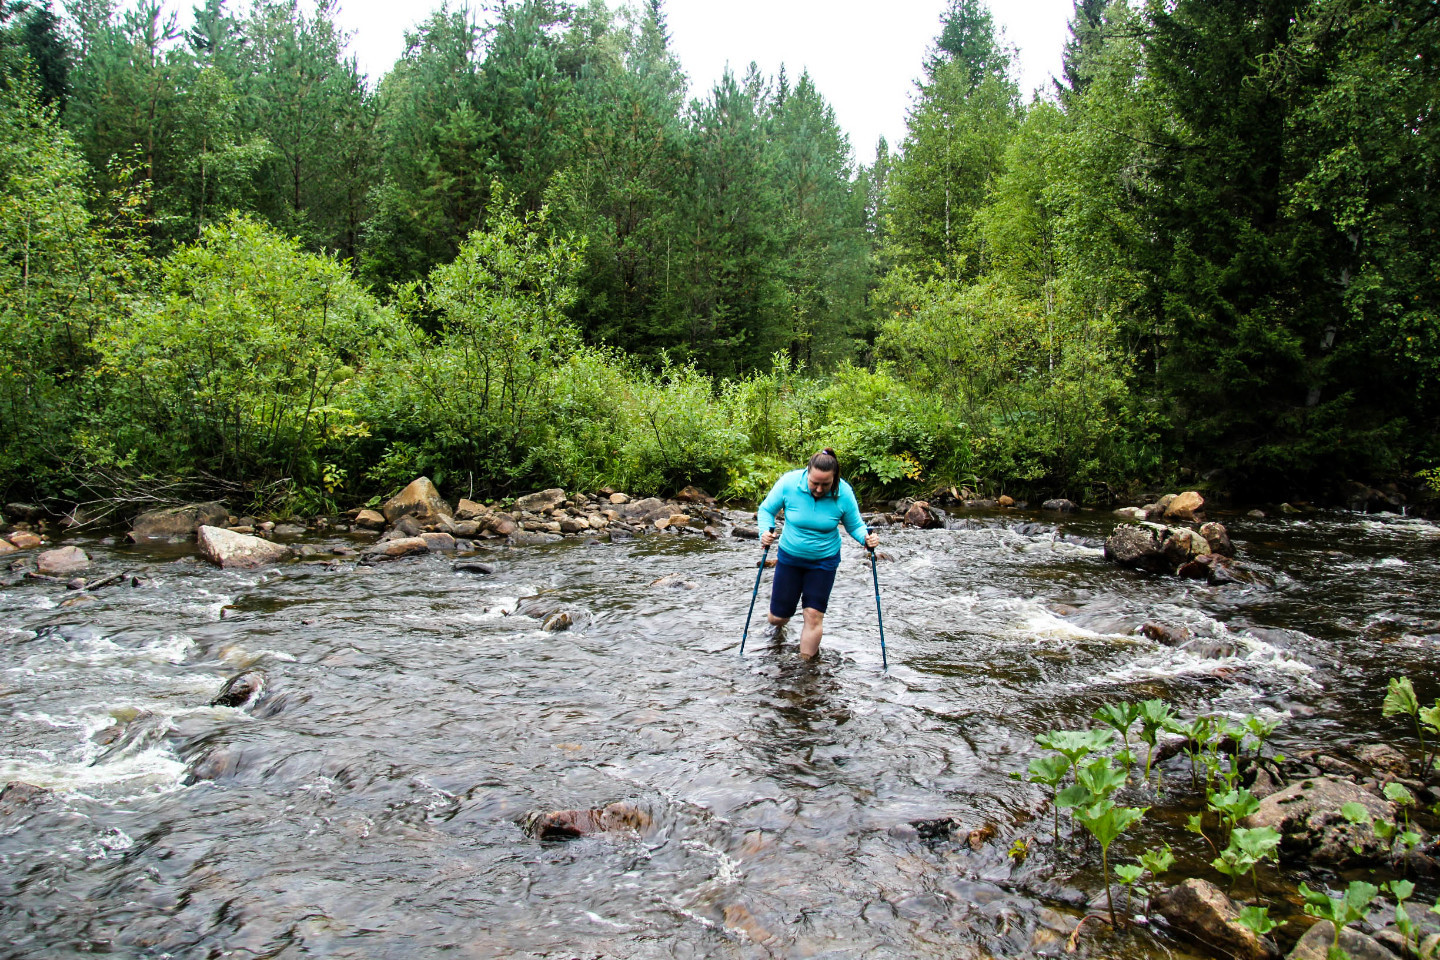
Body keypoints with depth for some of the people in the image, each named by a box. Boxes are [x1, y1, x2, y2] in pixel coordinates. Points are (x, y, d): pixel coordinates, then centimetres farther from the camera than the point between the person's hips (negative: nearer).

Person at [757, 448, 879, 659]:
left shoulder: (843, 493, -18)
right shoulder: (789, 483, -20)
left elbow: (854, 525, -3)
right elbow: (766, 510, -6)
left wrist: (866, 538, -25)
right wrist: (766, 531, -25)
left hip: (824, 561, -1)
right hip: (789, 558, 1)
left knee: (814, 616, -2)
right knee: (777, 617, 7)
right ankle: (778, 626, 47)